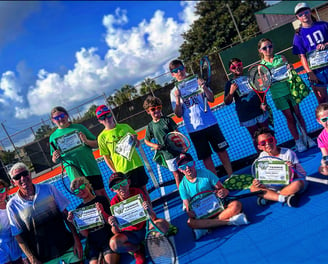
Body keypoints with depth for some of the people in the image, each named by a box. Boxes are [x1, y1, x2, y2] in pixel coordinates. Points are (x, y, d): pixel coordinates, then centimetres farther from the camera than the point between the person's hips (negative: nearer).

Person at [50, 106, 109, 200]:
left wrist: (86, 141, -12)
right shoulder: (53, 137, 11)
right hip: (74, 172, 0)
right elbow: (55, 161, 14)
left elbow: (96, 144, 9)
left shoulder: (79, 127, 10)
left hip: (90, 167, 0)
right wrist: (55, 157, -9)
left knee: (101, 192, 0)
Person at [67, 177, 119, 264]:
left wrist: (102, 212, -19)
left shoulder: (101, 200, 4)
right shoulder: (78, 209, 10)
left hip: (107, 236, -2)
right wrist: (74, 222, -8)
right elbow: (85, 234, 6)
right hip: (93, 242, 3)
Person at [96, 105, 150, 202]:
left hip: (137, 164, 3)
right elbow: (106, 157, 0)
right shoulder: (102, 137, -3)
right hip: (122, 171, -2)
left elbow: (137, 144, 12)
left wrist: (134, 140, -10)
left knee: (143, 188, 11)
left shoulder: (125, 127, 4)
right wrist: (115, 172, -5)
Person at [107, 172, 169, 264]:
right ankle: (138, 248, -1)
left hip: (145, 227, 0)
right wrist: (114, 225, -39)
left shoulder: (137, 192, -13)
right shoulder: (114, 202, -13)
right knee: (114, 243, -32)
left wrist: (149, 210, -39)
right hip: (129, 234, 0)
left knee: (163, 224, -30)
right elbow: (117, 232, -15)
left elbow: (153, 217, -16)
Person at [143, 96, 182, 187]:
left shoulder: (167, 120, -1)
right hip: (167, 154, 0)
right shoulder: (150, 126, 2)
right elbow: (146, 141, 10)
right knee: (176, 174, 5)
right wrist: (154, 145, -9)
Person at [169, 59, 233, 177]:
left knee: (221, 150, 5)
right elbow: (179, 114, -3)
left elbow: (211, 99, 2)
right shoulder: (174, 92, 4)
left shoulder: (196, 81, 6)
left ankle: (231, 175, 18)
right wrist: (177, 99, -18)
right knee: (206, 157, 4)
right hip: (194, 129, -1)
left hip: (210, 123, 1)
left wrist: (204, 87, -15)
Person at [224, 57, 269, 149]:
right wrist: (231, 92, -24)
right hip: (246, 117, -3)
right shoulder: (230, 84, 3)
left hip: (260, 111, 3)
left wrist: (263, 104, 4)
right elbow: (227, 102, -5)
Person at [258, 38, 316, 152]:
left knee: (298, 114, 7)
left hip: (289, 88, 2)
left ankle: (306, 137, 20)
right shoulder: (261, 66, -1)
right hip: (278, 94, -1)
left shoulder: (281, 58, 4)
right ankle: (297, 141, 15)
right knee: (289, 118, 4)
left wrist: (290, 68, -12)